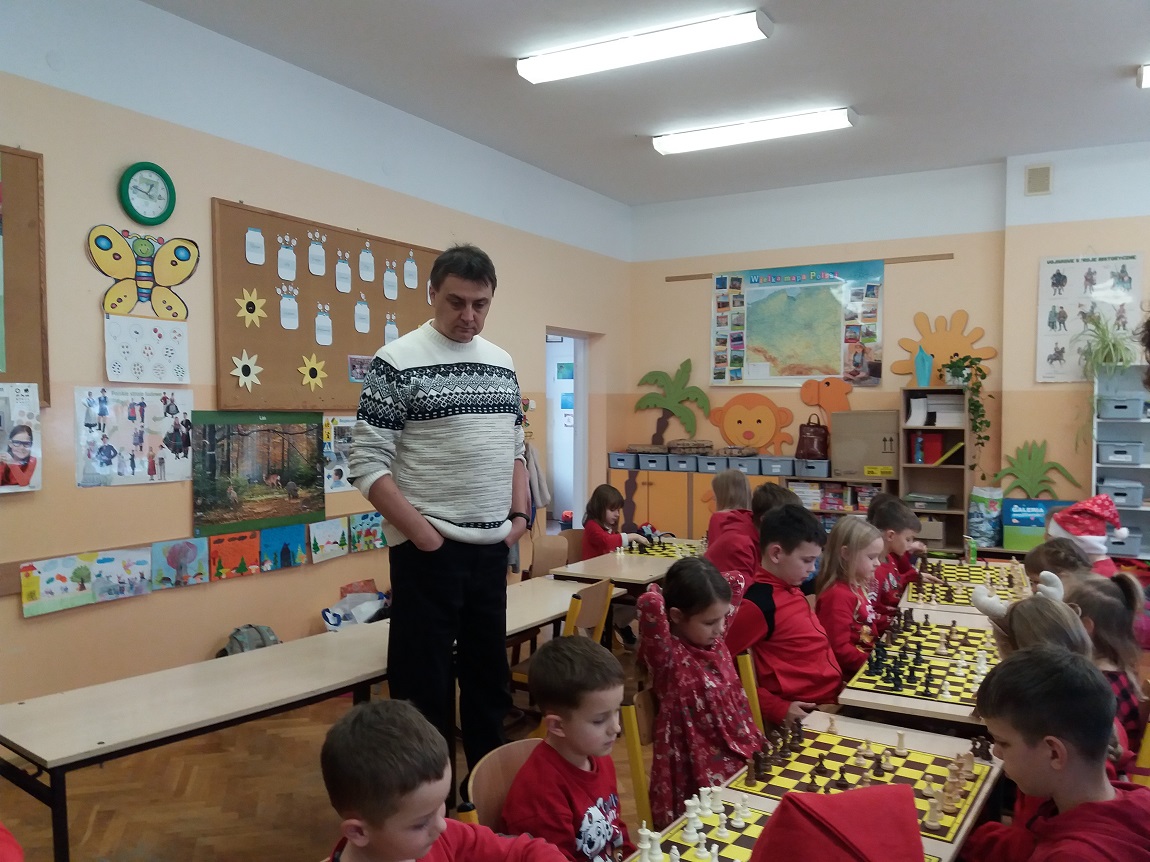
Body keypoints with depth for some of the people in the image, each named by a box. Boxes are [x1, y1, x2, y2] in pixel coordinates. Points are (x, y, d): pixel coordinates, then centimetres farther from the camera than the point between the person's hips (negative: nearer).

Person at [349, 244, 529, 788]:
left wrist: (519, 514, 8)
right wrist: (418, 530, -16)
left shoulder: (502, 364, 9)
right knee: (425, 677, 5)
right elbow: (366, 464, -13)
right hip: (428, 549, -6)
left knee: (489, 669, 17)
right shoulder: (398, 362, -10)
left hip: (491, 545, 6)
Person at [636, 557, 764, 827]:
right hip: (699, 769, -7)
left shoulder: (716, 640, 2)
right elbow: (650, 604, -39)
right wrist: (660, 591, -17)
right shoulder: (667, 655, -19)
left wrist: (696, 585, 0)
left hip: (741, 753, 7)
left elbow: (736, 581, 12)